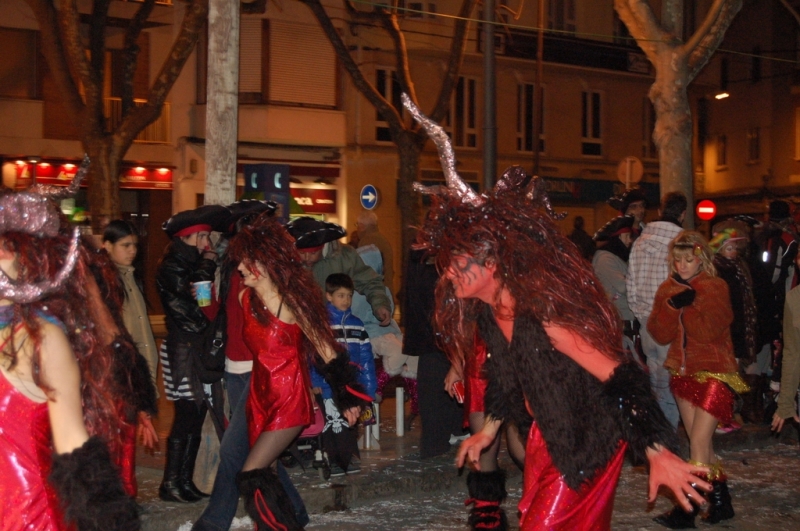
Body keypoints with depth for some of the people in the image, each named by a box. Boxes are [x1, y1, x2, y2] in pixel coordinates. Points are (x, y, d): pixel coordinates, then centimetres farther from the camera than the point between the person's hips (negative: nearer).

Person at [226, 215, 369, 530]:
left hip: (289, 399, -6)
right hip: (260, 397, 7)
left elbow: (324, 347, -7)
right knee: (263, 475, 11)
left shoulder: (290, 301, -15)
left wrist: (347, 397, -5)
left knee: (251, 477, -14)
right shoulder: (246, 297, 1)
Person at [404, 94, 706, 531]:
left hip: (589, 440, -8)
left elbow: (619, 379, -30)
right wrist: (489, 429, 22)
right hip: (547, 431, 8)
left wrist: (659, 456, -32)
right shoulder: (486, 310, -6)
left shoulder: (541, 311, -31)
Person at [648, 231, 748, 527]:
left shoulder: (715, 288, -8)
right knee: (702, 443, 10)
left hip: (713, 372, -6)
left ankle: (687, 510, -6)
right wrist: (673, 305, -16)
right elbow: (660, 335, -2)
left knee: (698, 442, -10)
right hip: (683, 372, 6)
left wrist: (690, 301, -19)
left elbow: (709, 332, -19)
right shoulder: (668, 289, 7)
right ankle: (720, 501, 22)